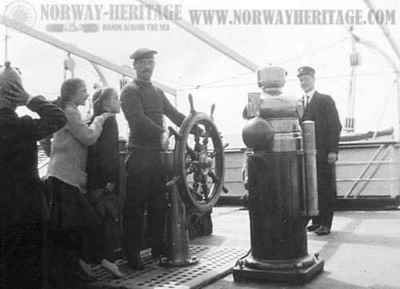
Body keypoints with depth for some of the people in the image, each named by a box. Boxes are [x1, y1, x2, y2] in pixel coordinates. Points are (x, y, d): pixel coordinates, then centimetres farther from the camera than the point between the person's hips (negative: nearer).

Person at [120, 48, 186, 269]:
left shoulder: (157, 92, 20)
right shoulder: (130, 91, -3)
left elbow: (174, 114, 17)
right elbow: (139, 120, -17)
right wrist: (162, 133, -28)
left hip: (158, 153, 7)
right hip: (140, 154, -7)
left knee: (159, 205, 11)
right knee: (135, 206, -3)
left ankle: (159, 248, 22)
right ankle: (132, 254, 5)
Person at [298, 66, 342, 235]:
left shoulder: (325, 100, 2)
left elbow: (335, 126, -4)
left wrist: (332, 150, -12)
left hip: (323, 153, -4)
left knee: (325, 189, 0)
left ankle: (325, 224, 6)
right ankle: (316, 221, 15)